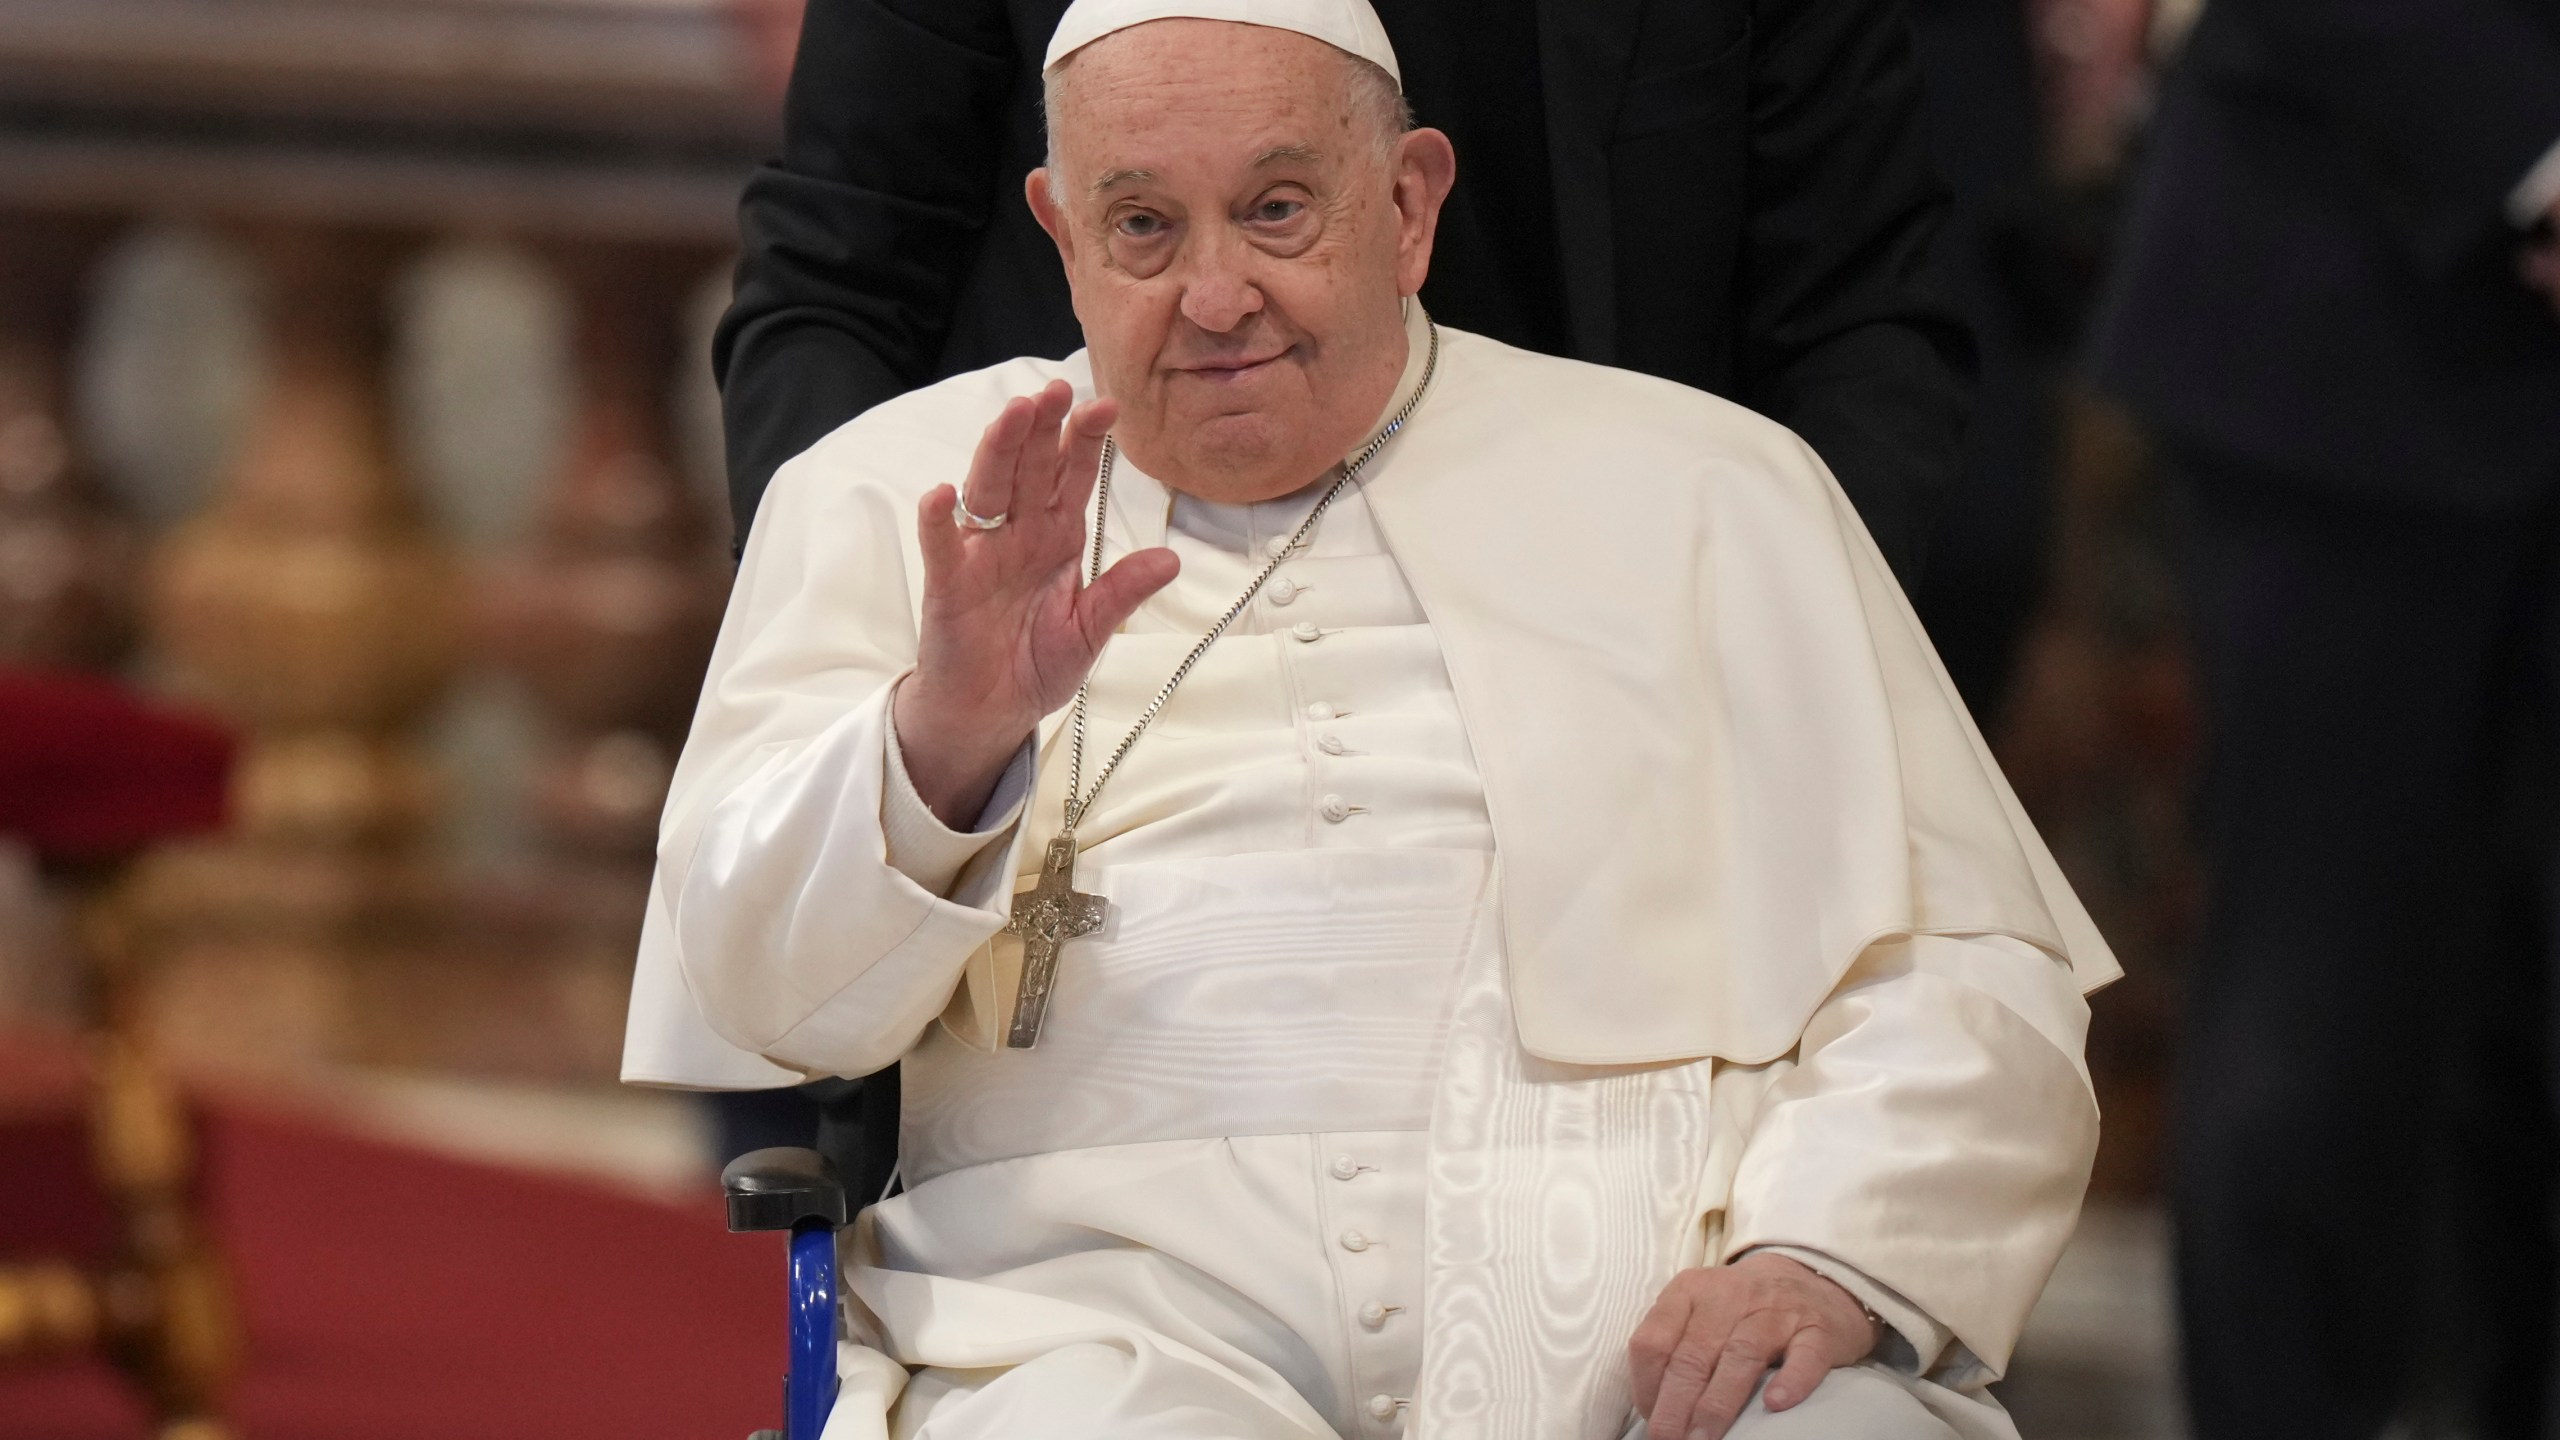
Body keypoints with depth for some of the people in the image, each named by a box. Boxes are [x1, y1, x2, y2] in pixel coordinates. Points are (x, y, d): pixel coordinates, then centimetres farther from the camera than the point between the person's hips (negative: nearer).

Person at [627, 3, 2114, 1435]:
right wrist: (942, 731, -15)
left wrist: (1825, 1254, -9)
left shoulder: (1708, 491, 19)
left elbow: (1967, 980, 12)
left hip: (1638, 1307, 0)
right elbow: (757, 989, 6)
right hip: (1121, 1306, 0)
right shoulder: (899, 495, 19)